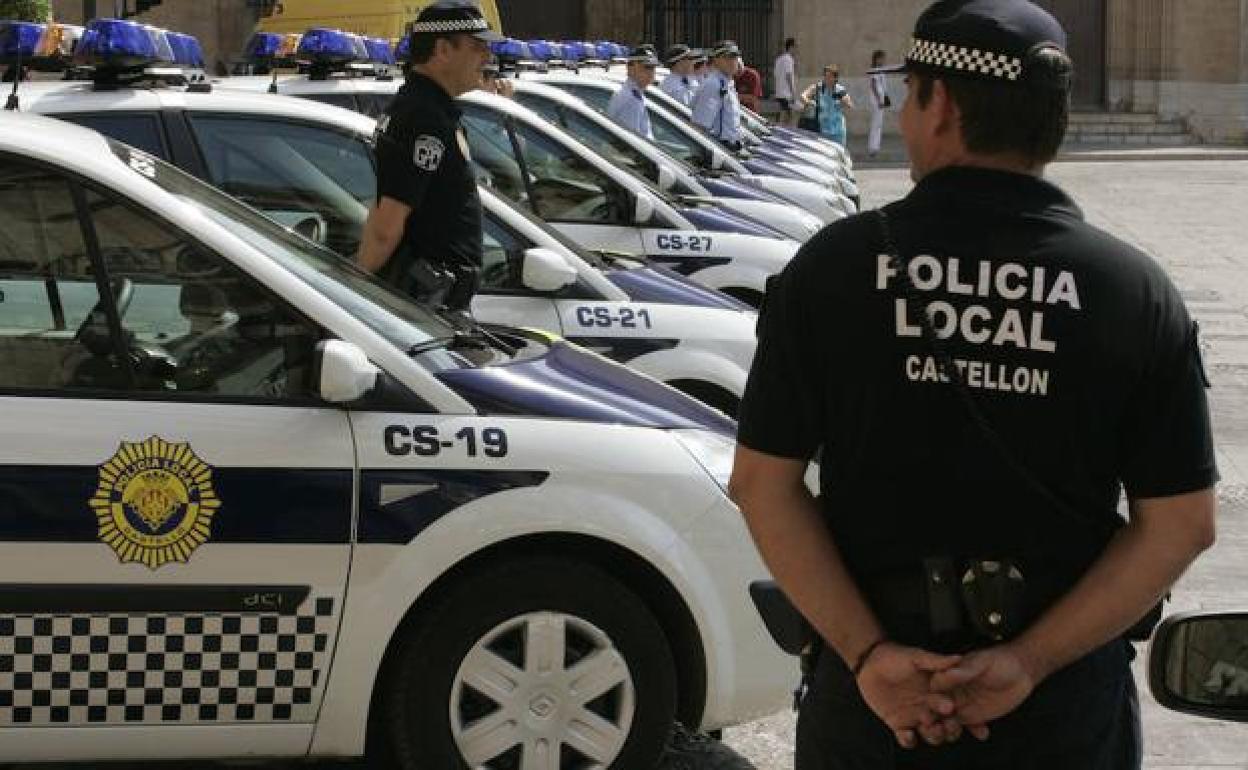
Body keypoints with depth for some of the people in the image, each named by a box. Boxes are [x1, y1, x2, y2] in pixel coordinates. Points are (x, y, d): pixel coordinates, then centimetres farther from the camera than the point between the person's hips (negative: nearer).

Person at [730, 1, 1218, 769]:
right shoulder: (1136, 291, -8)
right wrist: (1032, 662, -12)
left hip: (869, 701, 0)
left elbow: (765, 483, -9)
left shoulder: (834, 266, -8)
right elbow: (1182, 522, -10)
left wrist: (866, 651, -12)